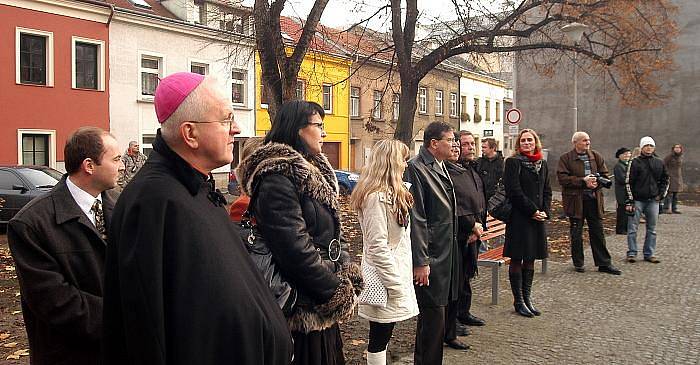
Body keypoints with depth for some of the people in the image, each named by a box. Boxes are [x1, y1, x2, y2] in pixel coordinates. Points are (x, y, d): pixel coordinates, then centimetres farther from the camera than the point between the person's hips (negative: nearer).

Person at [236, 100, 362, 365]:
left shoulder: (309, 170, 11)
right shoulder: (278, 178, -20)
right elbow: (294, 248, -26)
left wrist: (346, 272, 2)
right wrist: (339, 292, -16)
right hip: (304, 309, -9)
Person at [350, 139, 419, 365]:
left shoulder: (390, 194, 13)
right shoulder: (377, 197, -18)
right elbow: (377, 245, -21)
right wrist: (395, 284, -19)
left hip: (395, 272, 9)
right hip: (386, 278, -9)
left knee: (382, 334, 16)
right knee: (380, 336, 1)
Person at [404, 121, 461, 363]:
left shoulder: (441, 166, 13)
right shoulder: (416, 168, -16)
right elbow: (416, 219, -20)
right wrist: (421, 262, -21)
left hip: (447, 252, 9)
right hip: (431, 257, -9)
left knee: (447, 306, 17)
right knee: (433, 315, -3)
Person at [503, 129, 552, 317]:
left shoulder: (542, 164, 14)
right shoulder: (513, 162, -6)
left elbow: (547, 190, 15)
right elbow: (514, 191, -13)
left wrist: (545, 211, -1)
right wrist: (532, 211, -13)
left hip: (538, 218, 6)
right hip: (519, 217, -6)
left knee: (530, 259, 12)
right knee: (517, 259, 0)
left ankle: (527, 298, 21)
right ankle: (518, 301, 9)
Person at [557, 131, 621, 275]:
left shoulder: (596, 156, 10)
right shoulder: (566, 158, -3)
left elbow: (604, 175, 10)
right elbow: (562, 178, -13)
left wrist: (596, 182, -11)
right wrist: (583, 181, -18)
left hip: (594, 199, 4)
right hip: (575, 200, -3)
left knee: (598, 232, 8)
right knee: (576, 234, 6)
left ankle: (604, 263, 15)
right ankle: (578, 263, 18)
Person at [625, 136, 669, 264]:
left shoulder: (659, 163, 9)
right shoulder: (635, 163, -3)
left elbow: (665, 180, 20)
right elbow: (628, 182, -4)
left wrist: (661, 194, 6)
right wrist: (630, 201, -8)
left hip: (653, 201, 4)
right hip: (637, 200, -4)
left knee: (652, 229, 8)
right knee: (633, 228, -1)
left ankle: (649, 254, 17)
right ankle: (632, 253, 7)